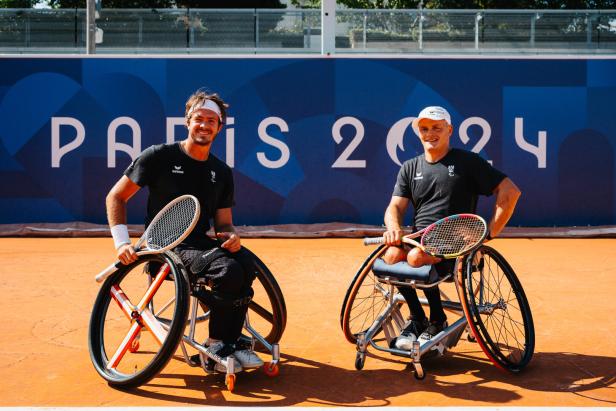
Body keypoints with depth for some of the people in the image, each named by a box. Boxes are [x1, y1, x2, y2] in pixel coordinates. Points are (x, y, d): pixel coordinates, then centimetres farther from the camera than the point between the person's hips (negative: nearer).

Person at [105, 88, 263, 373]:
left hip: (200, 243, 5)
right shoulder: (160, 156, -1)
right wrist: (122, 241, -10)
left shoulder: (221, 172, 13)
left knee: (246, 263, -27)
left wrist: (231, 235, -9)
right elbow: (116, 197, 2)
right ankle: (214, 348, -13)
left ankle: (230, 343, -14)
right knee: (228, 270, -31)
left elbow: (223, 223, 16)